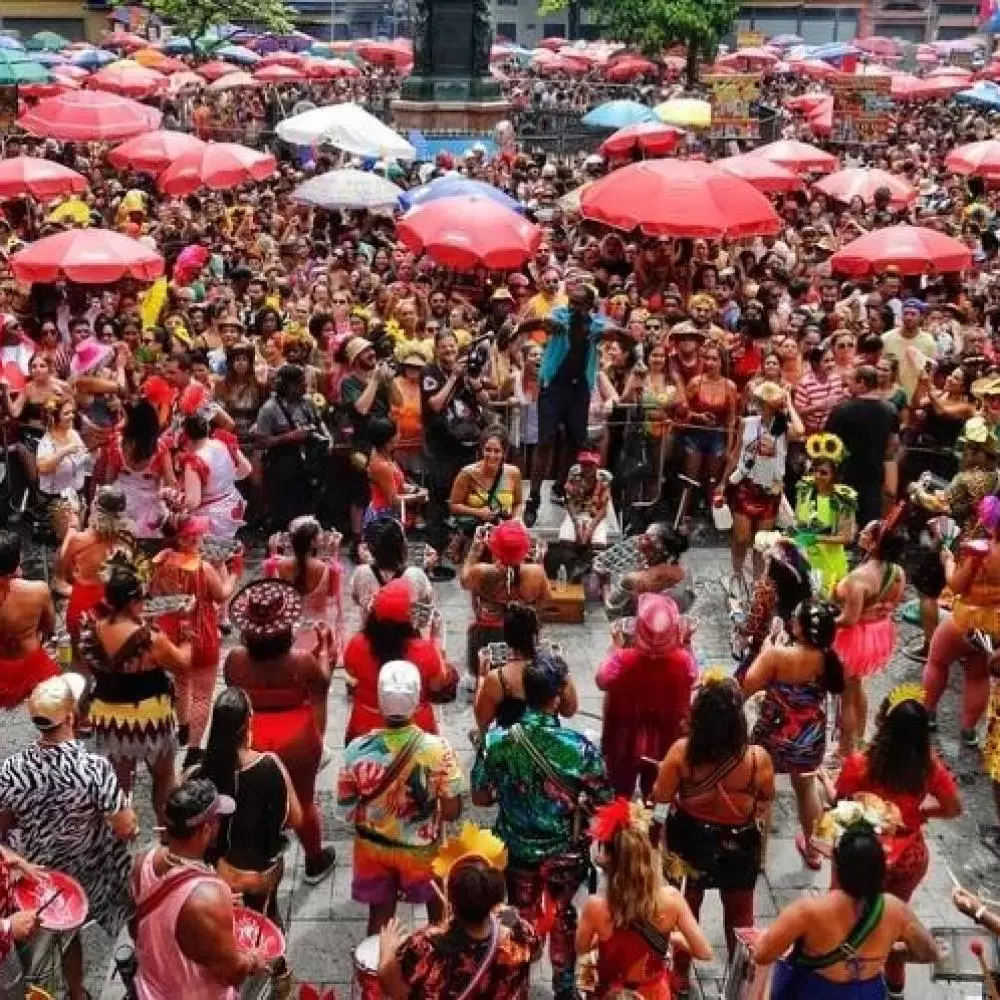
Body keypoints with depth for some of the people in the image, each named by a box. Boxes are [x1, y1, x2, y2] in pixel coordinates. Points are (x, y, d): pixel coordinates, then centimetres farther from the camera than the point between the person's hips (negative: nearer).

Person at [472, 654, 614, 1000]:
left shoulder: (498, 741, -18)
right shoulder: (580, 746, -22)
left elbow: (480, 797, -7)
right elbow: (604, 803, -12)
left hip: (516, 849, 1)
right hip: (565, 852, -1)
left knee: (521, 919, 24)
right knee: (562, 918, 25)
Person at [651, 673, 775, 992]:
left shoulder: (681, 751, -27)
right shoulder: (758, 758, -28)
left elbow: (661, 796, -13)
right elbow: (766, 801, -8)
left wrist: (664, 770, 4)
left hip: (689, 839, 1)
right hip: (738, 845, -1)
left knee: (685, 906, 26)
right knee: (739, 913, 24)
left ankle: (680, 974, 43)